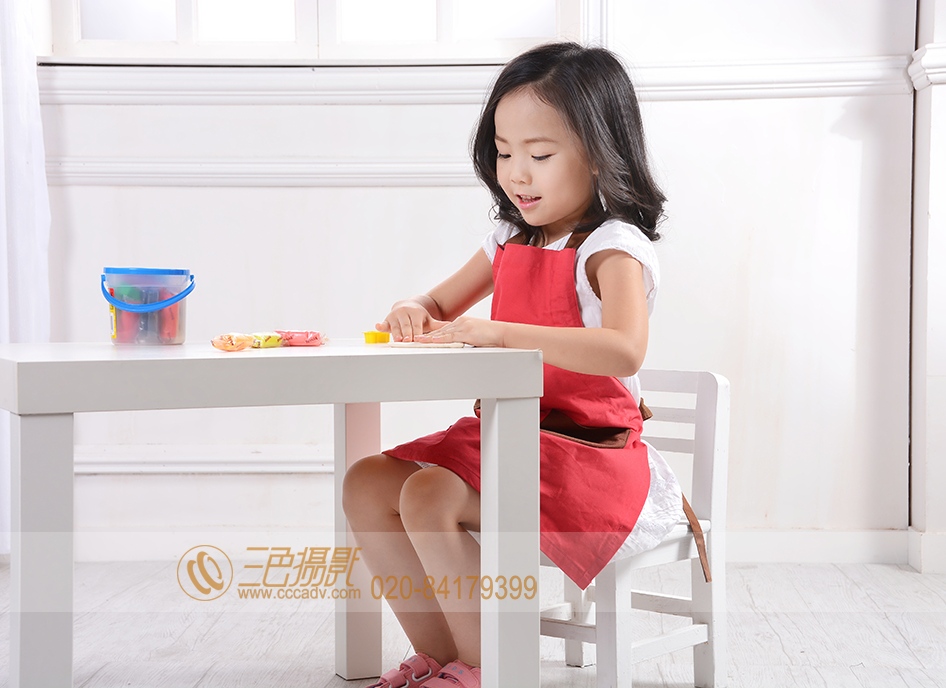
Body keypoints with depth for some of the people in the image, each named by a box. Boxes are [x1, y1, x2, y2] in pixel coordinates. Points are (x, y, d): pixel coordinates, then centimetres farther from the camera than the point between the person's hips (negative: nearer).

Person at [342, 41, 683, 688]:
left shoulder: (612, 247, -14)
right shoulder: (512, 239, 12)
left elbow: (624, 349, -34)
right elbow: (441, 303, 25)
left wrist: (496, 331, -36)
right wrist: (414, 313, -2)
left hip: (589, 452, -9)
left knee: (430, 498, -27)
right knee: (368, 485, -2)